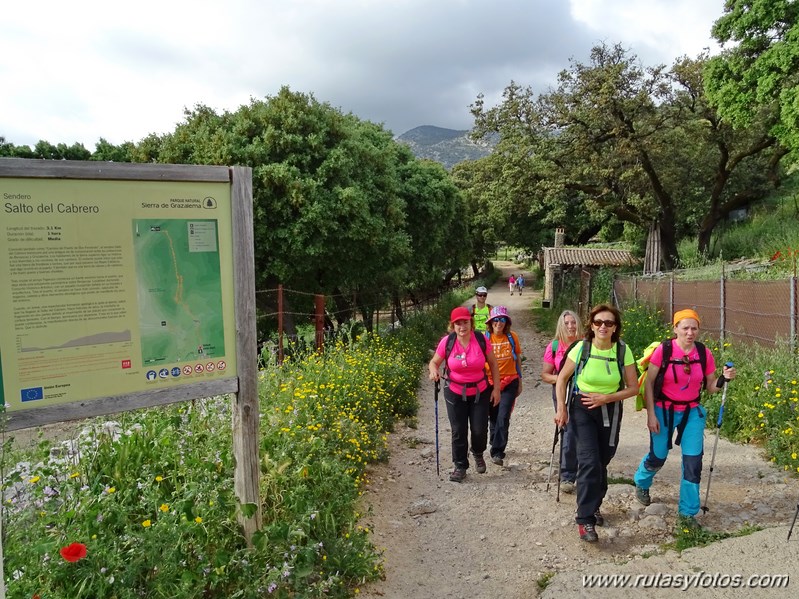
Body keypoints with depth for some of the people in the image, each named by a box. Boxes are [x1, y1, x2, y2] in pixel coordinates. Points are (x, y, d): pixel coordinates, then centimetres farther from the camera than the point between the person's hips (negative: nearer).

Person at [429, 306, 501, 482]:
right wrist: (433, 371, -26)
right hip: (455, 393, 0)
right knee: (458, 431, 5)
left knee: (480, 430, 2)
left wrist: (496, 388, -2)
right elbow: (434, 362, -2)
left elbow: (493, 364, -1)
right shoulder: (447, 342, -14)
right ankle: (460, 467, 23)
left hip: (480, 392, 0)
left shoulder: (481, 340, -12)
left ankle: (477, 454, 36)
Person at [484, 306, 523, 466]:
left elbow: (518, 359, 8)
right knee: (493, 418, 12)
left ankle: (497, 452, -7)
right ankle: (496, 446, 34)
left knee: (503, 417, -12)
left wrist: (520, 382, 11)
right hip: (490, 383, 1)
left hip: (509, 382, -1)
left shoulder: (512, 337, -2)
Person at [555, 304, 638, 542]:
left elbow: (633, 388, -4)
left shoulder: (623, 351, -10)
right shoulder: (581, 348, -14)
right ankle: (585, 520, -5)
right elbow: (562, 378, -2)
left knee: (602, 462, 11)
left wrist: (605, 398, -16)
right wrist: (561, 409, -7)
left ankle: (594, 505, 36)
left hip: (610, 410, 2)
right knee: (590, 461, -13)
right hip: (582, 409, -2)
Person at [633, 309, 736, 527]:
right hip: (664, 411, -2)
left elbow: (710, 387, 3)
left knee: (693, 461, -2)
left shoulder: (704, 353, -6)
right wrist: (651, 414, -12)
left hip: (692, 413, 3)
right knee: (658, 457, 11)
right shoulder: (663, 350, -15)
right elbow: (648, 383, -9)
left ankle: (688, 512, 14)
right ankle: (641, 483, 45)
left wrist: (724, 378, -18)